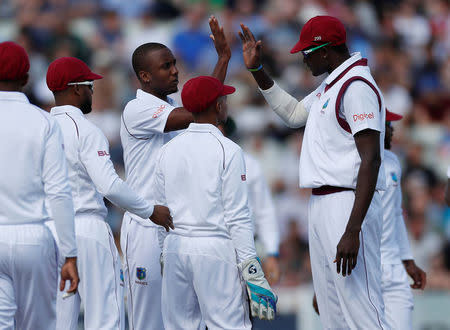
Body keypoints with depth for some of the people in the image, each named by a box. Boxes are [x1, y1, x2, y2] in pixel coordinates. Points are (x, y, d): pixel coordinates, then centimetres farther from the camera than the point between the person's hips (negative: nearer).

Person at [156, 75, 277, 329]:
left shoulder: (168, 150, 9)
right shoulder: (228, 151, -7)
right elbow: (238, 217, -11)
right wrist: (250, 267, -9)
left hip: (175, 249, 6)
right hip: (215, 250, -6)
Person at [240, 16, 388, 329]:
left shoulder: (357, 86, -16)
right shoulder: (329, 86, 17)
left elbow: (371, 159, -22)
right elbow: (294, 113, 36)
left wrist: (352, 231, -28)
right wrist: (257, 70, 27)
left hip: (349, 205, -11)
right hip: (321, 205, 11)